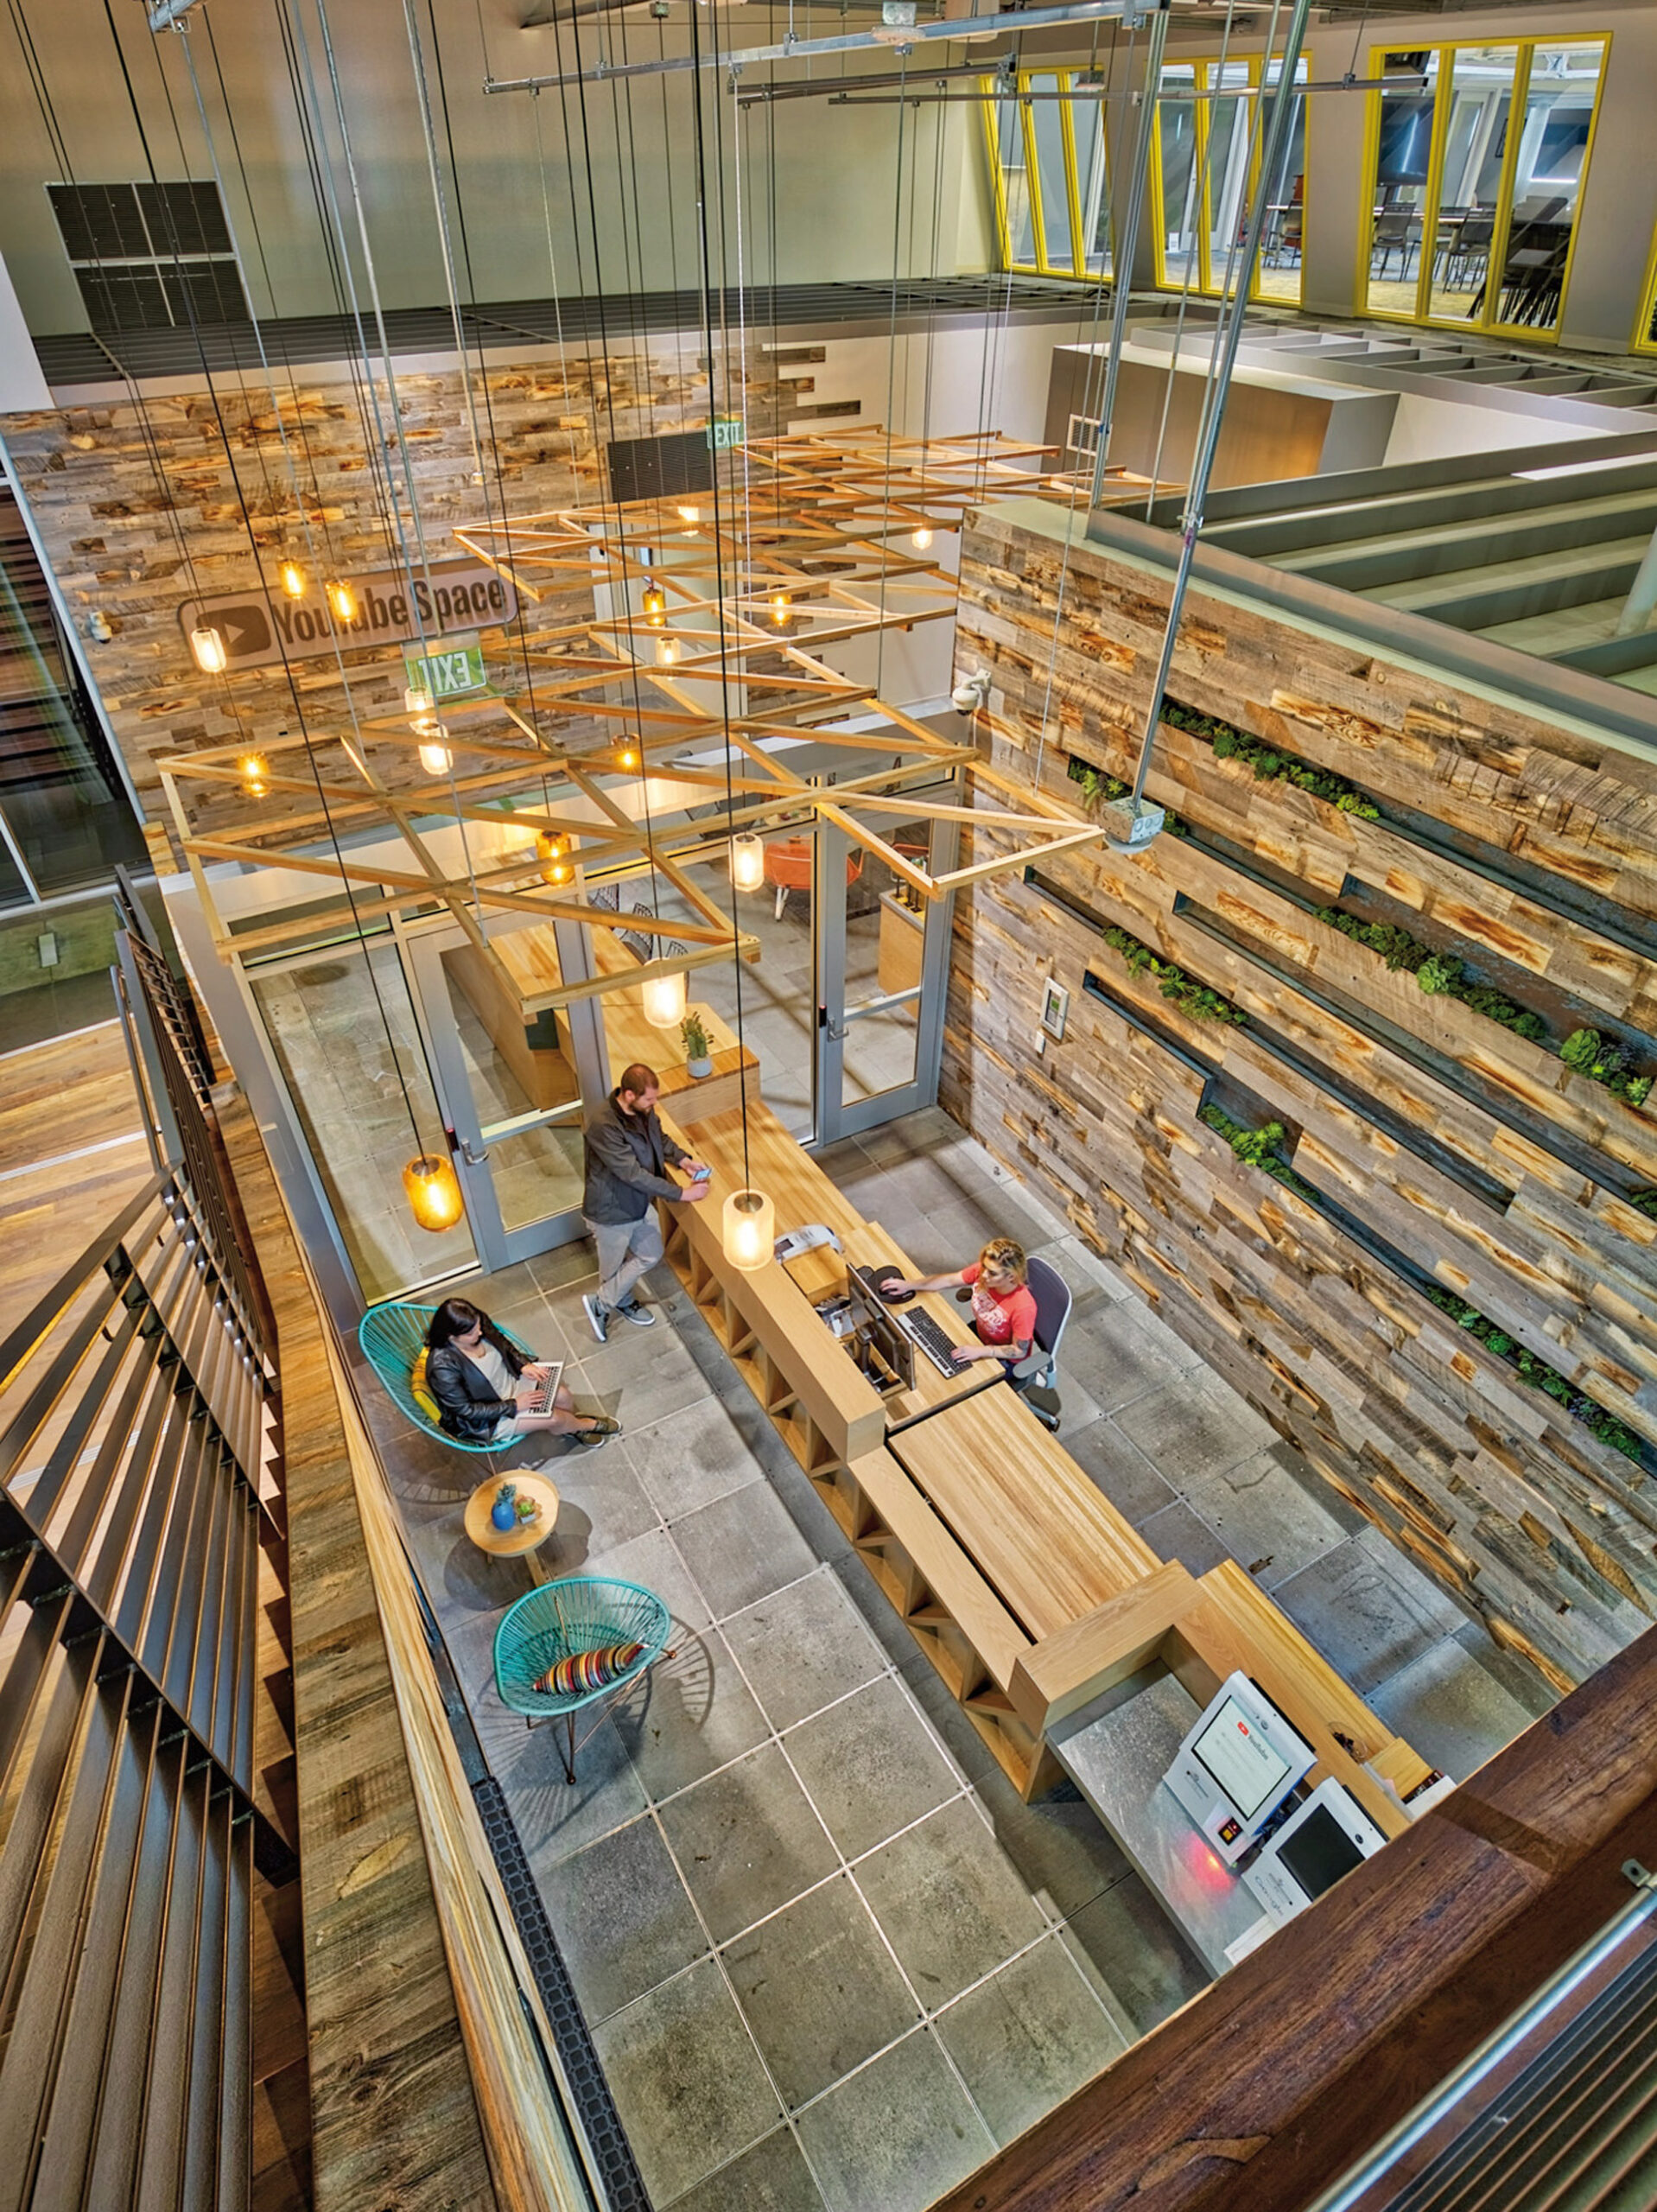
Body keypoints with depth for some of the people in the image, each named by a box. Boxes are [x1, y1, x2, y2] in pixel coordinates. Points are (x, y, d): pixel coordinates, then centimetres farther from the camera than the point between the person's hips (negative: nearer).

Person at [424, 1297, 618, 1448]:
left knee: (562, 1396, -7)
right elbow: (466, 1410, -25)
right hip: (485, 1418, -6)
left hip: (509, 1382, 6)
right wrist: (513, 1406, -23)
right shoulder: (443, 1367, -35)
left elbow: (504, 1345, 5)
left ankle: (574, 1429, 28)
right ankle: (588, 1424, 18)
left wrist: (524, 1364, -11)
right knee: (553, 1418, -16)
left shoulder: (480, 1323, -17)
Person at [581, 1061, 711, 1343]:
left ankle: (616, 1301, 45)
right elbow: (634, 1174, -35)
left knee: (651, 1254, 23)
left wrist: (683, 1159, -7)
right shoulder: (604, 1126, -37)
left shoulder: (642, 1108, -12)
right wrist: (682, 1194, -32)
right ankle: (600, 1304, 44)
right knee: (613, 1269, 15)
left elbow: (659, 1136, 10)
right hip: (612, 1211, -8)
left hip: (640, 1202, 8)